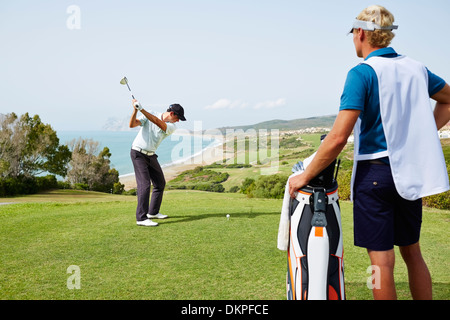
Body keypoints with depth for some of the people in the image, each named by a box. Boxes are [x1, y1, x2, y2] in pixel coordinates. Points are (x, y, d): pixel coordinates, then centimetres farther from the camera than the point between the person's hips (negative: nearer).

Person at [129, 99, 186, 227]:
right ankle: (141, 218, -15)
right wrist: (135, 110, -31)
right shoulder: (149, 115, -7)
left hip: (151, 156, 6)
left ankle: (153, 212, 26)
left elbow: (158, 122, -23)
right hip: (138, 153, -6)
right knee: (144, 184, -16)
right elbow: (132, 124, -15)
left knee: (160, 183, 11)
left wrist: (142, 109, -33)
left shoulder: (172, 127, -3)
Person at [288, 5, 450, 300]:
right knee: (412, 253, 19)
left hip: (375, 173, -7)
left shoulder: (362, 73, -14)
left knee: (382, 260, 2)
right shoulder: (416, 68, 8)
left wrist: (305, 177, -13)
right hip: (410, 171, 7)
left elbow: (338, 138, -22)